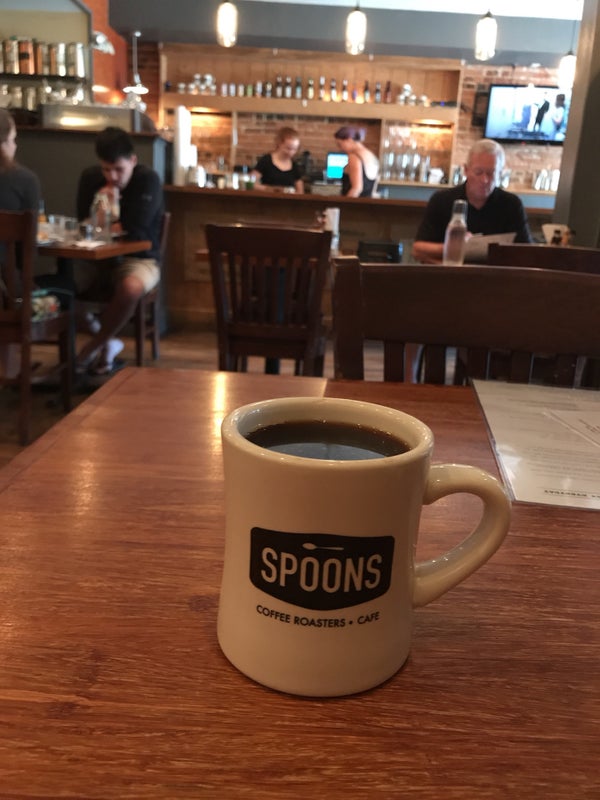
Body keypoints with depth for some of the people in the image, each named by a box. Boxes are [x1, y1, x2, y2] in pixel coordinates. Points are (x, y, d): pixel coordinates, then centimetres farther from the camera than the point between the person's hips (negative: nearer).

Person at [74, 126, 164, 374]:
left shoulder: (148, 179, -12)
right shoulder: (90, 177, 3)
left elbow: (135, 230, -20)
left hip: (139, 259, -5)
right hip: (99, 259, 5)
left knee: (131, 289, -38)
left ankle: (92, 348, -15)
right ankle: (107, 343, -3)